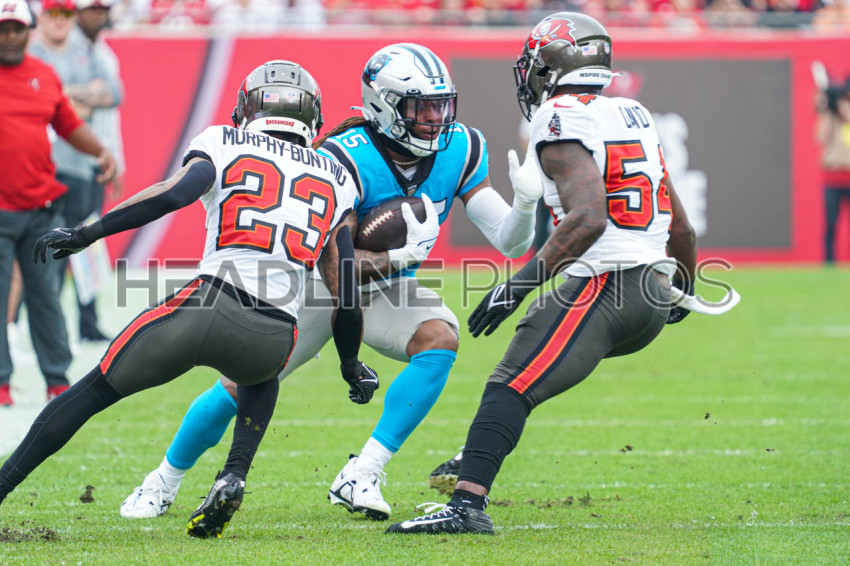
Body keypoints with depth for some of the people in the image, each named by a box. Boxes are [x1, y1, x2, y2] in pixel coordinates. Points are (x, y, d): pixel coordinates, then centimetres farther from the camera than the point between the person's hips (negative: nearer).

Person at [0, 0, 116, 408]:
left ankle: (57, 380, 13)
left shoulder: (44, 75, 11)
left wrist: (101, 152, 6)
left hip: (42, 208, 4)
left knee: (46, 295, 7)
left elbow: (69, 125, 19)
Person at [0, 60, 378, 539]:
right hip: (274, 336, 3)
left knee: (96, 389, 15)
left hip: (207, 307, -3)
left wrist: (87, 233, -4)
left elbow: (177, 193, -8)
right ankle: (233, 477, 13)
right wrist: (352, 366, 35)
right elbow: (346, 290, 21)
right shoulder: (335, 180, 22)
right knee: (260, 380, 39)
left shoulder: (225, 143, 13)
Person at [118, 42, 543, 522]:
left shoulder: (459, 151, -15)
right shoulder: (346, 161, -29)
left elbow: (511, 243, -14)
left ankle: (361, 477, -24)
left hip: (386, 290, 3)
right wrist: (394, 256, -47)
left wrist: (525, 203, -35)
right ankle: (165, 481, 24)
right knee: (241, 385, -4)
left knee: (440, 336, -28)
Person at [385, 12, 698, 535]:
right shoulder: (634, 116, 17)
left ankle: (468, 503, -26)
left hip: (602, 287, -9)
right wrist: (684, 289, 42)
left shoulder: (563, 121, -8)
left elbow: (588, 217, -23)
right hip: (654, 294, 9)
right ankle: (479, 459, 28)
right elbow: (681, 228, 23)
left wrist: (520, 284, -21)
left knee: (511, 387, -13)